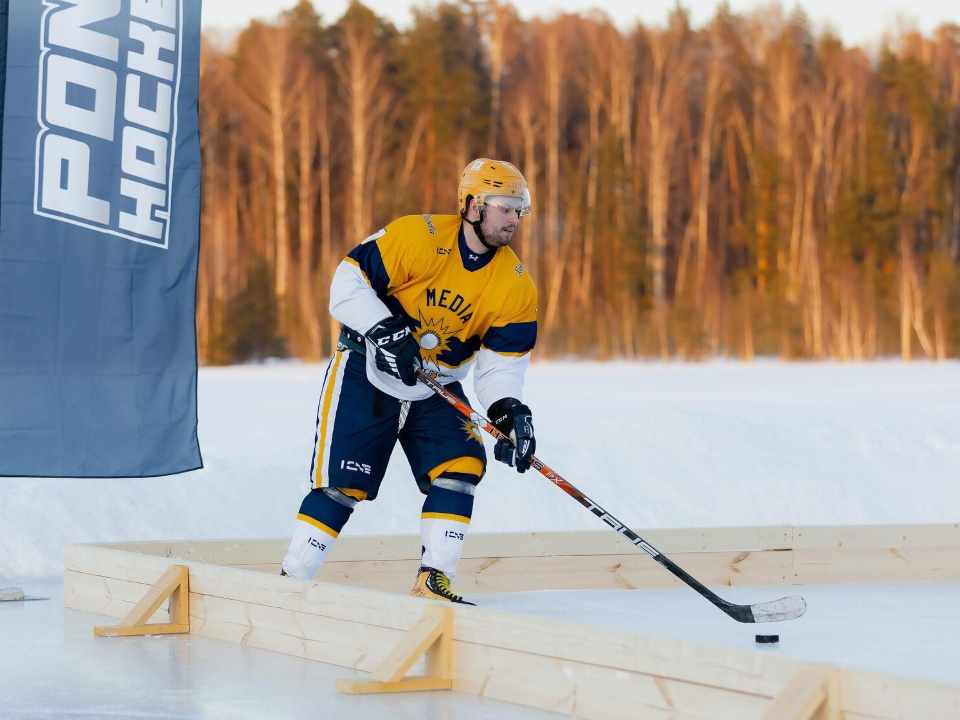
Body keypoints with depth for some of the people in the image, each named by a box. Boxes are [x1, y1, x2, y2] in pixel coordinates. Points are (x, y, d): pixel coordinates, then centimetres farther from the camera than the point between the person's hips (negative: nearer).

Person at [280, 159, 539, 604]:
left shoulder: (515, 286, -6)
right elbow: (349, 281, -17)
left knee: (461, 465, -15)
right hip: (367, 372, -4)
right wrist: (385, 331, -29)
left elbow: (501, 361, -6)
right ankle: (291, 581, 3)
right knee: (343, 483, -8)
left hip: (437, 390, 4)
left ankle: (433, 584, -9)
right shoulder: (417, 237, -18)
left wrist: (508, 409, -24)